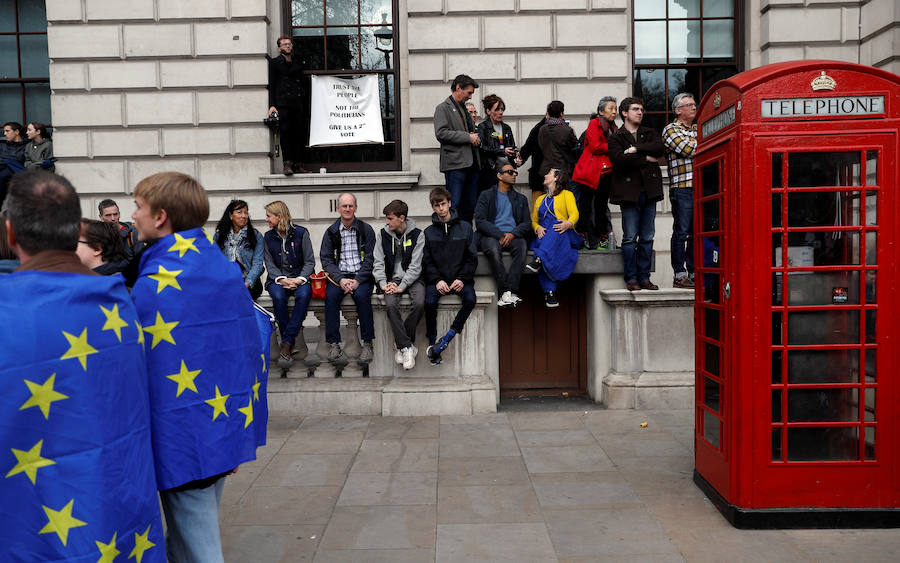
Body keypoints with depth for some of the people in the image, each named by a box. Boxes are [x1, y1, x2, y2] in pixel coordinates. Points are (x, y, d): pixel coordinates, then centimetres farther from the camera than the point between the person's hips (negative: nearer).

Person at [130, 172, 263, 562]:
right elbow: (251, 348, 10)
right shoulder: (226, 269, 5)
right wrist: (241, 430, 18)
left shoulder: (153, 285, -18)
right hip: (230, 432, 8)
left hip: (185, 442, -8)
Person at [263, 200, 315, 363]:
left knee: (304, 294, -35)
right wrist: (282, 279, -15)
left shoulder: (301, 233, 1)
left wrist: (299, 279, -16)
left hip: (300, 277, -1)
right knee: (278, 296, -33)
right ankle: (291, 342, -22)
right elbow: (270, 264, 5)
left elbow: (310, 261, 0)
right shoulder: (268, 237, 9)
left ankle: (287, 342, -30)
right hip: (277, 278, 2)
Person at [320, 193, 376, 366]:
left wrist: (357, 281, -14)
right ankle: (333, 344, -24)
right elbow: (326, 259, 5)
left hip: (361, 276, -1)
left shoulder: (366, 229, 6)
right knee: (331, 295, -29)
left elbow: (370, 259, 0)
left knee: (361, 295, -32)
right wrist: (340, 279, -12)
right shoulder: (331, 231, 10)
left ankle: (367, 343, -24)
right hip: (339, 275, 2)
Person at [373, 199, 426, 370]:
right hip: (392, 278, 2)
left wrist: (402, 286, -20)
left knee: (419, 303, -30)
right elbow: (378, 262, 4)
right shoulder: (383, 234, 5)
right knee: (390, 305, -29)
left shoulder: (417, 234, -3)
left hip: (412, 278, -1)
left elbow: (415, 265, -10)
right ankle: (407, 346, -21)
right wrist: (383, 283, -13)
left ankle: (401, 344, -10)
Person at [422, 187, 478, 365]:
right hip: (437, 279, 0)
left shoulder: (465, 228, 7)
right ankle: (432, 343, -13)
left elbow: (472, 258, 4)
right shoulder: (428, 232, 8)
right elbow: (427, 262, 4)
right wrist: (437, 280, -13)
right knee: (429, 302, -29)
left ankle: (447, 338, -19)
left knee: (470, 300, -30)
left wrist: (462, 279, -10)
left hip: (461, 278, 0)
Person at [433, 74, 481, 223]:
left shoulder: (465, 109, 23)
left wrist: (475, 138, 8)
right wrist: (467, 137, -13)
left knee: (470, 206, 8)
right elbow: (441, 133, -14)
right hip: (455, 164, -8)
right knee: (453, 205, -9)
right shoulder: (443, 108, -1)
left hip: (471, 164, 8)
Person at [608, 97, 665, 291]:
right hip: (629, 191, -4)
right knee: (630, 237, -3)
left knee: (647, 237, 6)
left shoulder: (650, 134, 18)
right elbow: (619, 159, -14)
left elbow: (660, 148, -4)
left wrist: (636, 149, -11)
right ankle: (631, 278, 4)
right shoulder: (615, 138, 5)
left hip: (649, 191, 4)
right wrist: (646, 158, -8)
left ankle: (644, 277, 12)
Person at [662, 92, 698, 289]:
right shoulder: (670, 130, 0)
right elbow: (689, 149, -12)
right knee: (681, 232, -3)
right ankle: (680, 275, 2)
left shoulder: (698, 129, 21)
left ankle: (693, 273, 14)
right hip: (681, 188, -6)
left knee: (697, 233, 7)